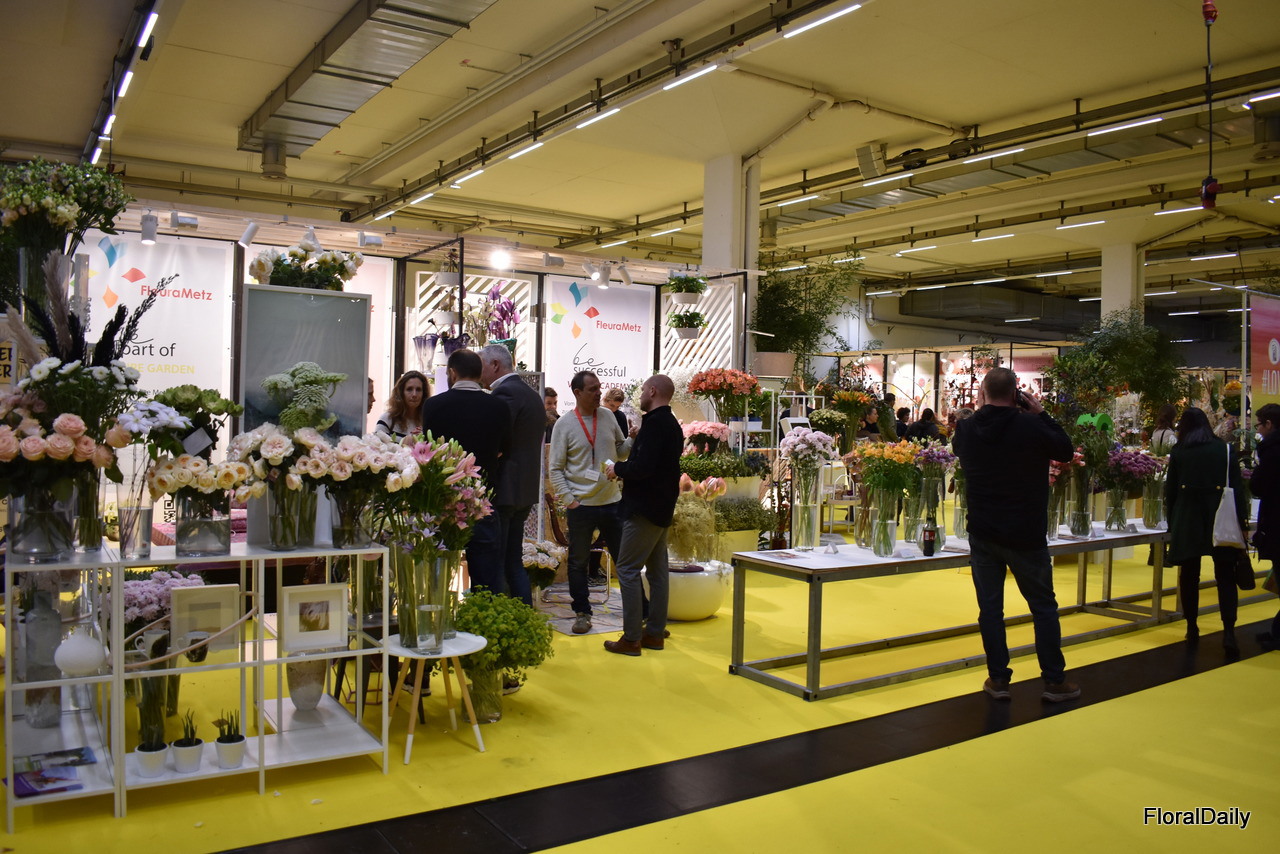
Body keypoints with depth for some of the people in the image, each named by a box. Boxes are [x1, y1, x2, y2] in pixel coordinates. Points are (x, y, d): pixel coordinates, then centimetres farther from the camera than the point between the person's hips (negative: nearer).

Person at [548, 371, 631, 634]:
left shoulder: (608, 416, 6)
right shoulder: (564, 424, -5)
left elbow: (620, 450, 16)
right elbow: (555, 468, -3)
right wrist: (568, 501, -9)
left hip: (612, 501, 3)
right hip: (581, 504, -3)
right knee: (578, 562, 8)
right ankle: (582, 613, 22)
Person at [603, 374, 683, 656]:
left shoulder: (654, 423, -17)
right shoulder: (671, 424, 14)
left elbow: (643, 467, -26)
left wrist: (618, 469, -10)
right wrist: (626, 468, 12)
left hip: (644, 509, -10)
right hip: (662, 508, 10)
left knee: (628, 569, -5)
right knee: (656, 569, 13)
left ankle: (631, 638, -3)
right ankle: (655, 632, 20)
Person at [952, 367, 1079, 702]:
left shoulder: (966, 428, -4)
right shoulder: (1030, 426, -15)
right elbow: (1066, 450, 1)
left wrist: (980, 411, 15)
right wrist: (1041, 414, 4)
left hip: (982, 534, 3)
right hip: (1025, 535, -2)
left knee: (990, 608, 9)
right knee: (1044, 606, 11)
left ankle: (998, 679, 14)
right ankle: (1054, 680, 18)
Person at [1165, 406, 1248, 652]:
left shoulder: (1178, 453, 1)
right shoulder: (1225, 449, 1)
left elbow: (1171, 491, 3)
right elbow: (1237, 487, 0)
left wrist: (1173, 524, 11)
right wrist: (1241, 520, 5)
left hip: (1187, 522, 0)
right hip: (1220, 520, 0)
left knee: (1189, 575, 9)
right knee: (1225, 576, 2)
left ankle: (1192, 627, 15)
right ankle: (1228, 632, -7)